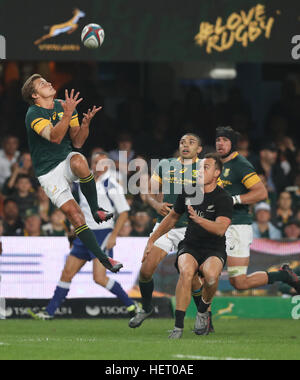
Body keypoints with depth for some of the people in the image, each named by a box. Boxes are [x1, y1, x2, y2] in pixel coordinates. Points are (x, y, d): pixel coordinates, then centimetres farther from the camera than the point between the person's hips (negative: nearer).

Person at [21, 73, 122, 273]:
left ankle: (96, 210, -18)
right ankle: (103, 258, -11)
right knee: (74, 214, -16)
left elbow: (77, 143, 5)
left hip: (67, 161, 3)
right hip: (49, 172, -3)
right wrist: (67, 114, -44)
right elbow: (54, 137, -31)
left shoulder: (64, 106, 5)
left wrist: (85, 123, -13)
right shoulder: (34, 114, -14)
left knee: (79, 161, -34)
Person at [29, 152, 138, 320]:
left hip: (103, 233, -6)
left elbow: (124, 213, -8)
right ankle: (49, 311, 10)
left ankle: (131, 305, -2)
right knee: (67, 273, 4)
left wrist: (113, 236, -15)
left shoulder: (111, 185, -9)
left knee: (100, 278, -16)